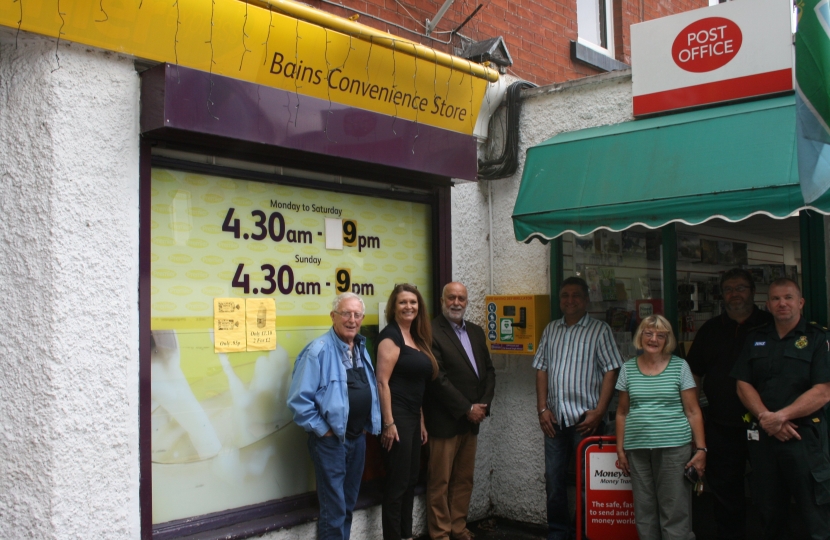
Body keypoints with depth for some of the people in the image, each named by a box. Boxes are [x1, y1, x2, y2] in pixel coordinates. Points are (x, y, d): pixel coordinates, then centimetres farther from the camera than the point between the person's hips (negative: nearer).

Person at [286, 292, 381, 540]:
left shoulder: (362, 349, 8)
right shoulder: (318, 350, -17)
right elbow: (299, 399, -19)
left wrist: (369, 425, 9)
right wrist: (322, 429, -14)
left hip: (358, 437, 7)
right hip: (330, 439, -7)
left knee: (349, 504, 18)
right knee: (334, 510, 0)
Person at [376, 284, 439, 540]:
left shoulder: (417, 339, 14)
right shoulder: (391, 335, -12)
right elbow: (382, 381, -17)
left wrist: (421, 421, 16)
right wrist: (388, 423, -21)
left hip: (413, 417, 9)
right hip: (397, 417, -9)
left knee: (411, 479, 15)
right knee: (397, 482, -2)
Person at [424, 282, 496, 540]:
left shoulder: (476, 332, 13)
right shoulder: (431, 332, -11)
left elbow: (488, 370, 13)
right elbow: (438, 378, -16)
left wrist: (483, 405, -1)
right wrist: (467, 409, -13)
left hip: (472, 419, 7)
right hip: (445, 420, -7)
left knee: (464, 479, 14)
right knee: (440, 481, 3)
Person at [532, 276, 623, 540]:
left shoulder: (600, 330, -1)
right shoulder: (551, 330, 13)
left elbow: (611, 371, -6)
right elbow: (542, 369, 13)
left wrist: (599, 412, -12)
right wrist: (542, 408, 4)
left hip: (585, 418, -4)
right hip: (554, 419, 4)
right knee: (554, 479, 8)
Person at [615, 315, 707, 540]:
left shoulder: (679, 367, 3)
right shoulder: (628, 368, 9)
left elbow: (693, 412, 2)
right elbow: (622, 413, 13)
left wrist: (701, 449, -4)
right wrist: (620, 449, 9)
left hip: (674, 447, -2)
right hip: (637, 449, 3)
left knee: (676, 512, -2)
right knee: (644, 513, 8)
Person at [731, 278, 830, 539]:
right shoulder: (755, 339, 11)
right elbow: (743, 385, 6)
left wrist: (781, 416, -16)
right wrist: (765, 417, -10)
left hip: (805, 436, -4)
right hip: (762, 436, 4)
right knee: (769, 513, 13)